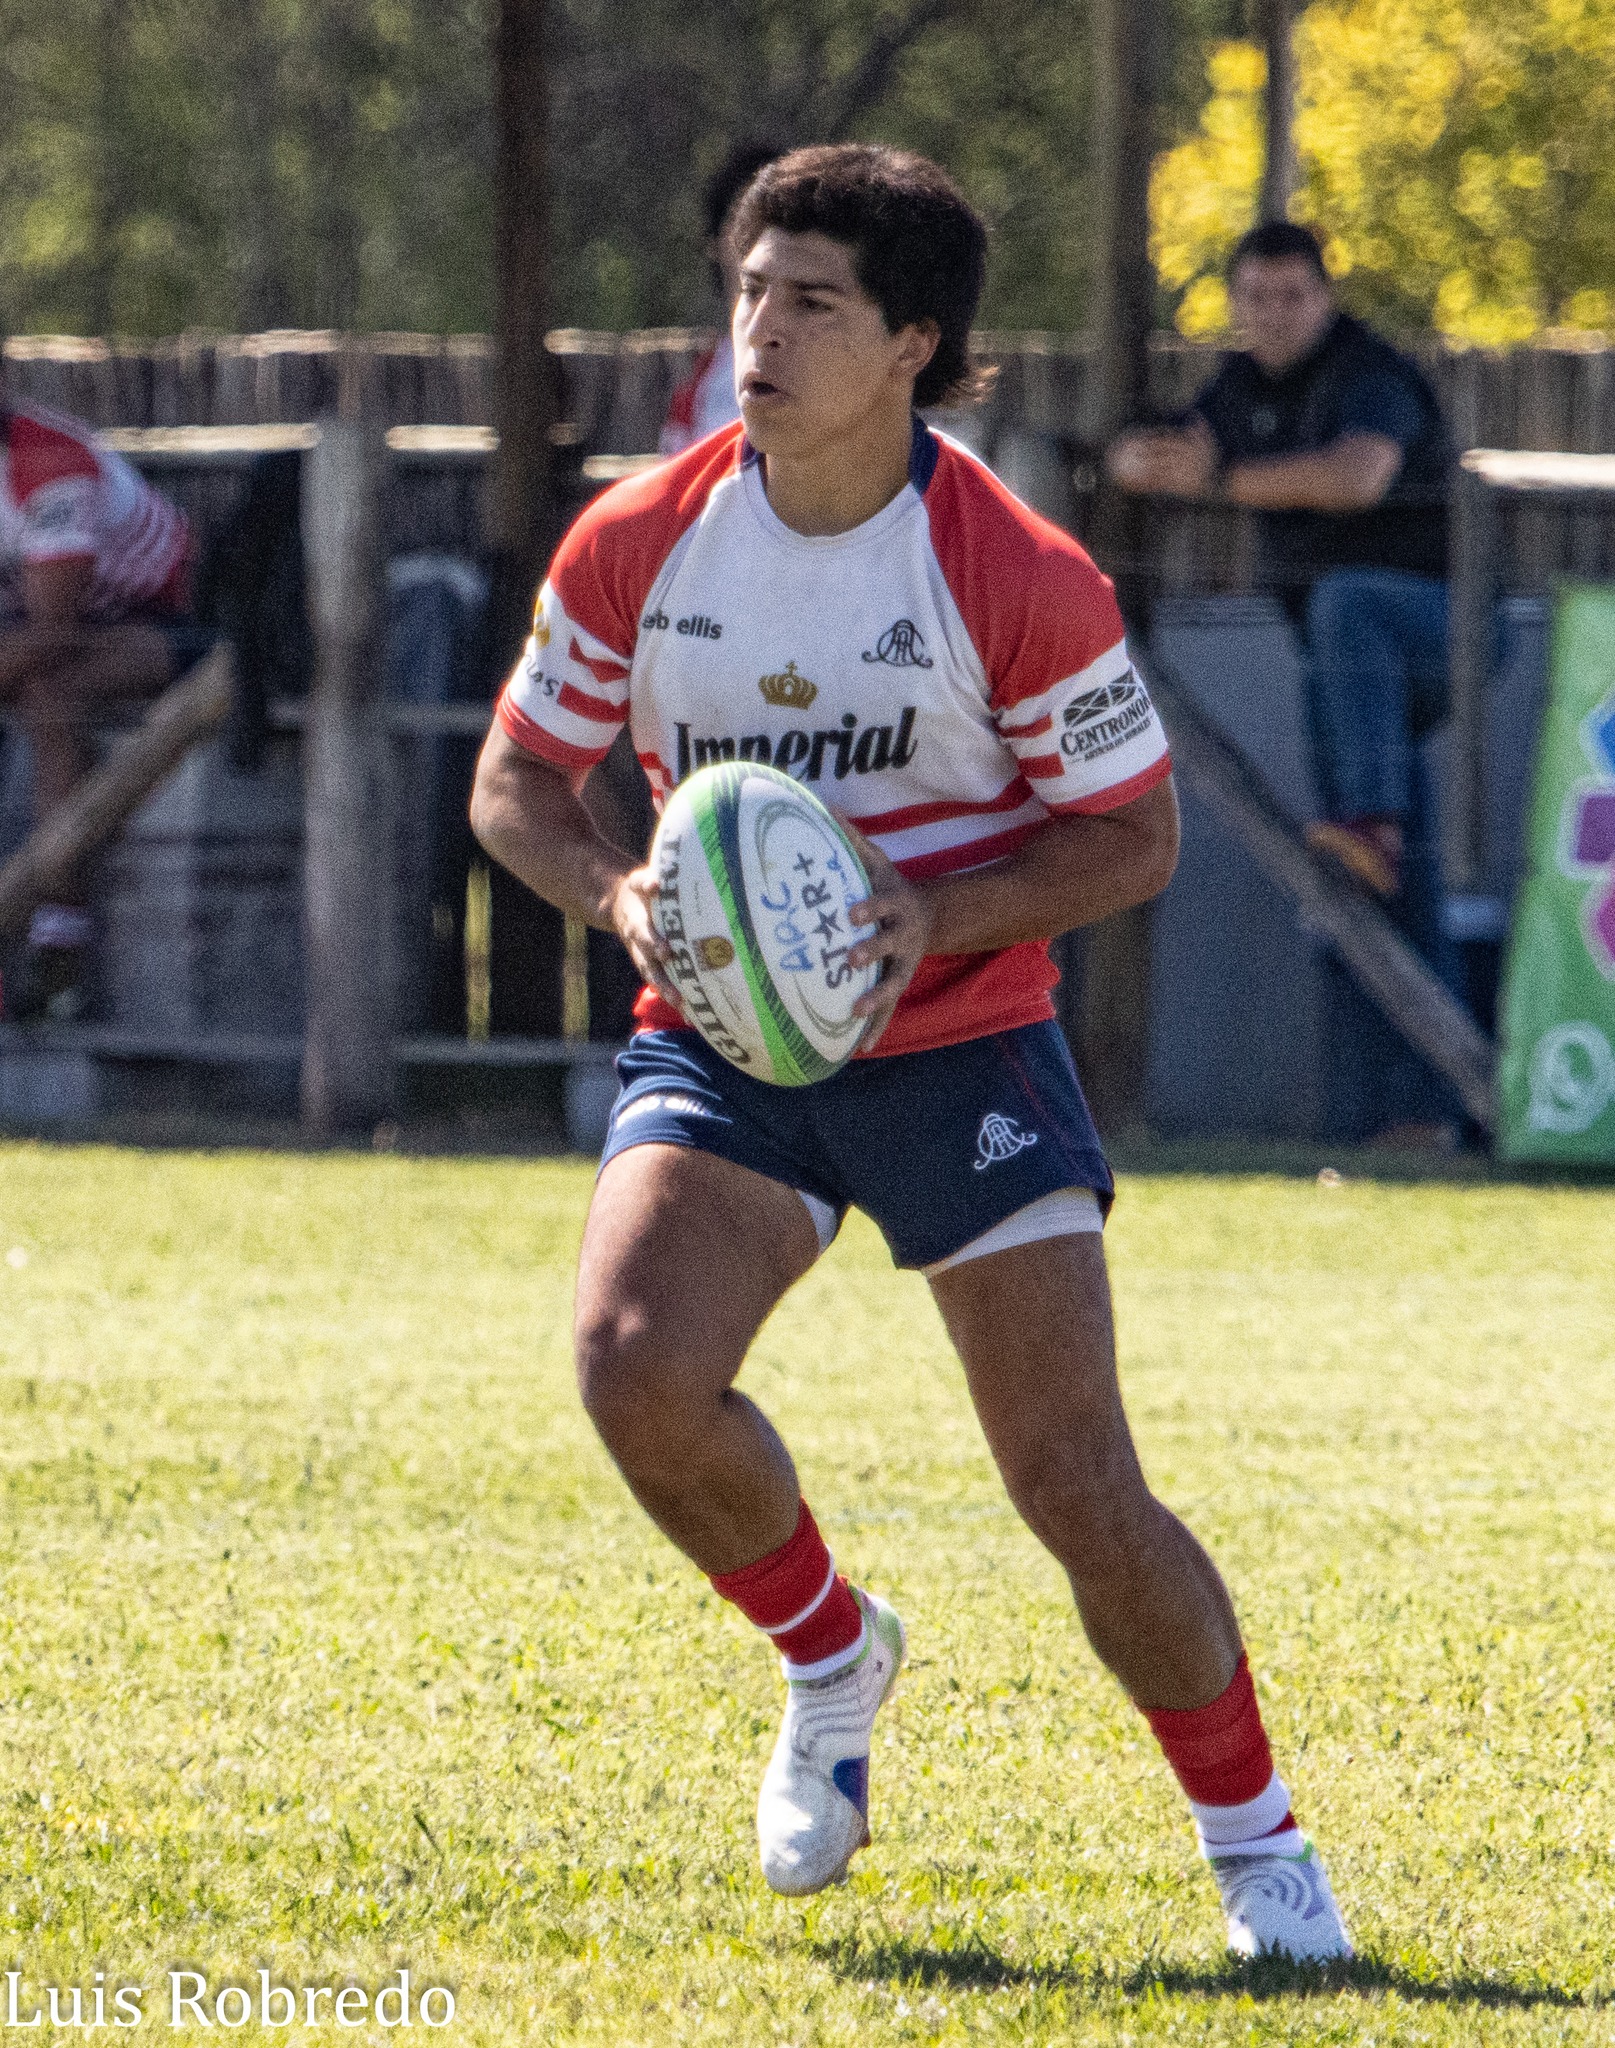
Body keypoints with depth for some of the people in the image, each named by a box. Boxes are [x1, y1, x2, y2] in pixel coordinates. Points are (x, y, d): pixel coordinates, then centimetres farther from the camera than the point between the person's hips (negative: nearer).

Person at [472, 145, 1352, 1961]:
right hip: (717, 1045, 2)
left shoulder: (1017, 576, -13)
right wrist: (622, 897, -14)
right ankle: (830, 1659, 6)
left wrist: (939, 913, -21)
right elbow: (515, 783, 7)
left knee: (1080, 1489, -9)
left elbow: (1136, 836, -4)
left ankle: (1255, 1844, 13)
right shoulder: (635, 546, -5)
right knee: (635, 1368, -24)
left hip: (958, 1045, -2)